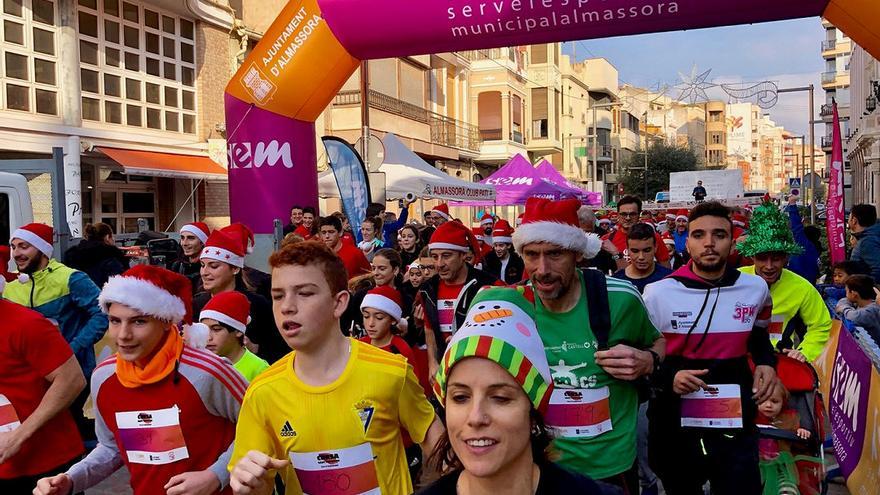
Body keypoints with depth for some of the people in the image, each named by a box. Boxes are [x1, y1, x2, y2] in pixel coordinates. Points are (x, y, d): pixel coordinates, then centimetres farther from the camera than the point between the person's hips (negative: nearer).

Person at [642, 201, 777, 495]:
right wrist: (667, 378, -17)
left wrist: (766, 362, 3)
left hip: (736, 426, 1)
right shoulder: (657, 294, -9)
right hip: (675, 429, -1)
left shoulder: (756, 289, 0)